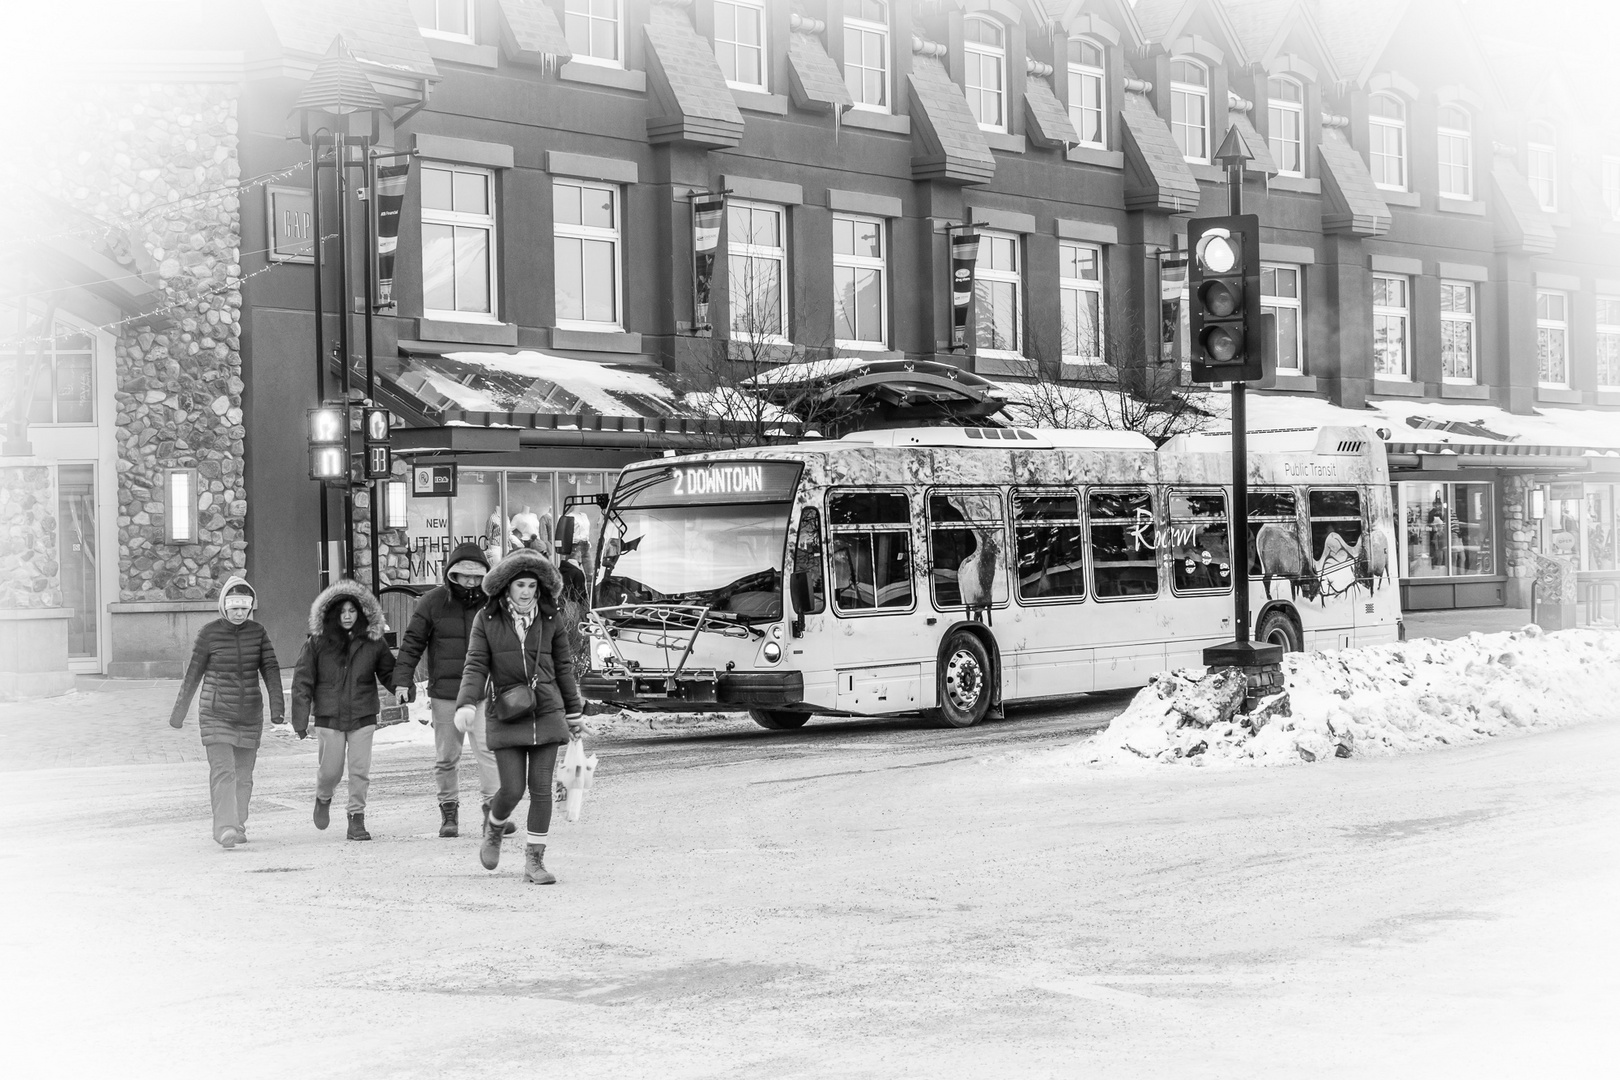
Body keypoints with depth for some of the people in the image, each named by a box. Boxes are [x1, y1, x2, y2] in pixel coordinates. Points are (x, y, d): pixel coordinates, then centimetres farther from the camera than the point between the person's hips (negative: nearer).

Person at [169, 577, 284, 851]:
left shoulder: (257, 632, 1)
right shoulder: (209, 633, -7)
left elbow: (270, 670, -6)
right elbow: (193, 674, -2)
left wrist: (277, 707, -19)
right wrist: (179, 713, 3)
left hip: (250, 715, 3)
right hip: (216, 715, -3)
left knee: (243, 776, 10)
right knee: (222, 771, -17)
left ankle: (237, 826, 26)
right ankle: (225, 830, -25)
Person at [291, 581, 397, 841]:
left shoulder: (372, 642, 3)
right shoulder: (316, 643, -2)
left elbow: (389, 673, 12)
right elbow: (302, 682, -1)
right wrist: (300, 720, -5)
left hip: (363, 717, 1)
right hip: (329, 717, -1)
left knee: (360, 770, -3)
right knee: (330, 770, 2)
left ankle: (357, 820, 8)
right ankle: (323, 799, 35)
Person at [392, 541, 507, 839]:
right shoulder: (433, 602, -2)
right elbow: (412, 643, 1)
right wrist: (402, 680, -8)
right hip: (445, 692, 0)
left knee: (487, 748, -14)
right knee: (446, 756, 7)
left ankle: (493, 808, -13)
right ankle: (449, 810, 19)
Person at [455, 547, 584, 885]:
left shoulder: (550, 621, 3)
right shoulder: (486, 620, -2)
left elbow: (563, 667, 11)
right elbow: (476, 666, -6)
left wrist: (574, 711, 17)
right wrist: (466, 704, -21)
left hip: (547, 714, 2)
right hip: (506, 716, -2)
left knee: (541, 788, 0)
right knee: (512, 789, -4)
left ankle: (534, 861, 8)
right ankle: (494, 830, 29)